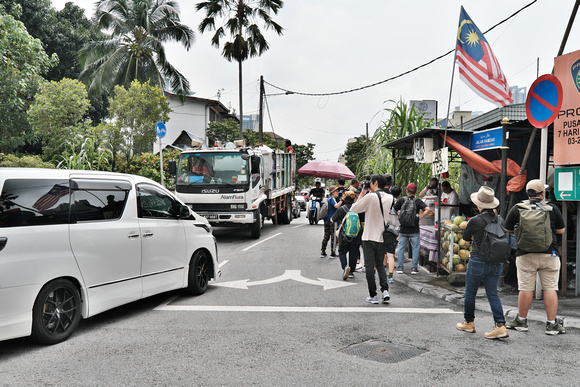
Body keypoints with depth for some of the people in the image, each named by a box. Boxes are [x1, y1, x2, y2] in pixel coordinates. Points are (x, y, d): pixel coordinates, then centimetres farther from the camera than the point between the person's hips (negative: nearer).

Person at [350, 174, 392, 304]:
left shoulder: (370, 197, -16)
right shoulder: (389, 198, 3)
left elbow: (353, 209, -6)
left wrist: (361, 194, 3)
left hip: (369, 237, -5)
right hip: (383, 237, 5)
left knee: (369, 266, 4)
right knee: (380, 265, 18)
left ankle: (373, 296, 7)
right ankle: (385, 290, 3)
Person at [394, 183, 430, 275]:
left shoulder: (401, 200, -1)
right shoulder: (418, 201, -3)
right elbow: (428, 209, -13)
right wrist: (419, 217, -4)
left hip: (403, 229, 1)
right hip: (414, 230, -1)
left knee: (401, 248, 10)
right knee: (415, 249, 9)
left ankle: (399, 267, 11)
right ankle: (414, 268, 9)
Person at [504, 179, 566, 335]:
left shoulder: (517, 208, 1)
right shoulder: (552, 208, 3)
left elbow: (507, 229, 9)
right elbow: (561, 230, 10)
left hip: (525, 255, 0)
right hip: (549, 254, 0)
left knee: (526, 288, 4)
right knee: (550, 288, 4)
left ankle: (521, 321, 15)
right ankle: (552, 324, 7)